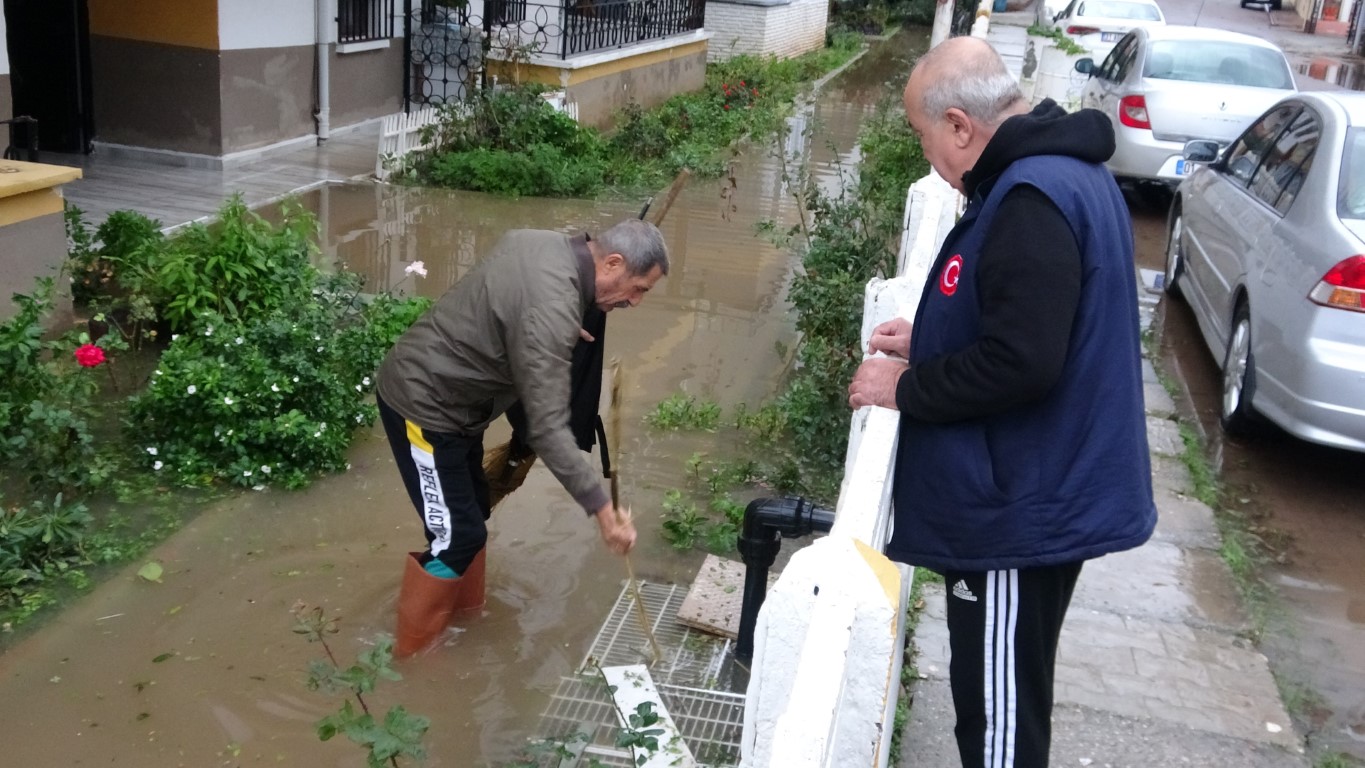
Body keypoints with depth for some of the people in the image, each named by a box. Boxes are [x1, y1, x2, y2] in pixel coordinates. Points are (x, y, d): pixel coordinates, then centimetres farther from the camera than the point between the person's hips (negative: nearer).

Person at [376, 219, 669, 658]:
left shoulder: (547, 243, -2)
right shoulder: (550, 309, -31)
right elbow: (547, 427, -32)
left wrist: (565, 333, 9)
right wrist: (602, 510, -31)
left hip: (445, 395, 10)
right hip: (422, 405, -10)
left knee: (471, 512, 19)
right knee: (456, 535, -3)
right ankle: (413, 652, 13)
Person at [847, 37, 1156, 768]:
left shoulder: (1033, 200, -23)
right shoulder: (1058, 172, 11)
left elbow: (1019, 363, -28)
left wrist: (905, 388, -14)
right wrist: (929, 340, 13)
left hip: (1021, 504, -11)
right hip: (1036, 488, 11)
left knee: (999, 706, 4)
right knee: (998, 691, 23)